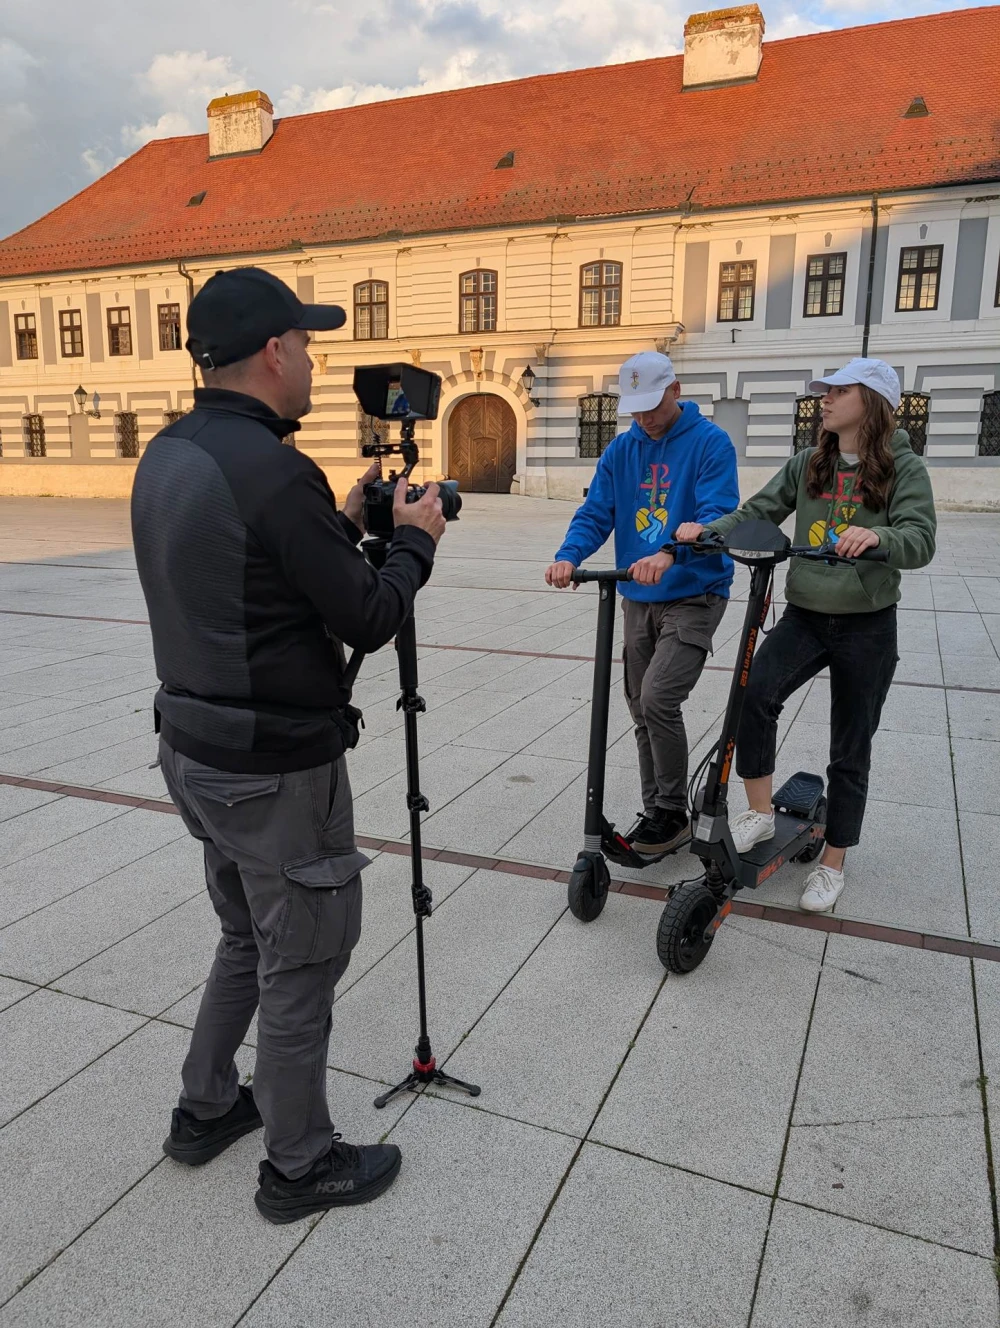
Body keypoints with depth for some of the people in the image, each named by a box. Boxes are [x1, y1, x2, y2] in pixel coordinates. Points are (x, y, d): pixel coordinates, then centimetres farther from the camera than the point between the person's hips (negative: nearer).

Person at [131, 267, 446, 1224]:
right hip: (276, 770, -9)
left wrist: (345, 524, 14)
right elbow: (366, 622, -17)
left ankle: (206, 1109, 42)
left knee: (248, 937, 26)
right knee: (301, 962, 9)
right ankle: (300, 1167, 29)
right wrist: (415, 541, 0)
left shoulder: (165, 458, 6)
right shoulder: (274, 471, -22)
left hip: (196, 750, 9)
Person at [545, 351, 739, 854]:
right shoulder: (621, 450, 8)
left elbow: (717, 515, -21)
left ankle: (673, 813, 2)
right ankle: (655, 811, 25)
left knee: (657, 700, -18)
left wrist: (669, 554, -39)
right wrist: (569, 556, -20)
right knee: (642, 712, 10)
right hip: (637, 599, 6)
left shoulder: (710, 443, -8)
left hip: (694, 595, -6)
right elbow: (595, 514, 1)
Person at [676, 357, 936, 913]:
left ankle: (833, 864, 23)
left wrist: (876, 536, -39)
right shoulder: (808, 465, 6)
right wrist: (707, 530, -21)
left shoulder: (904, 468, -5)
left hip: (867, 626, -3)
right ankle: (760, 812, -6)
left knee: (850, 750, 7)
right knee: (754, 694, -24)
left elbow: (920, 541, -18)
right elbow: (758, 512, -2)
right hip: (805, 616, 3)